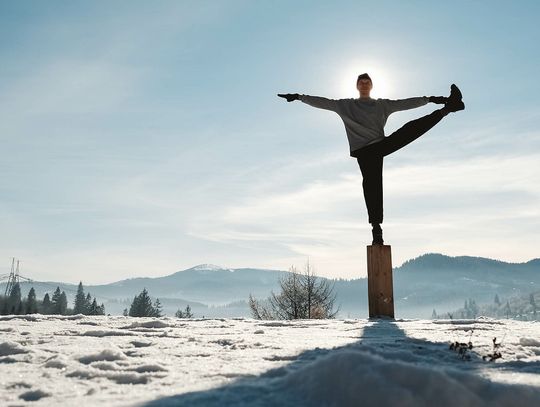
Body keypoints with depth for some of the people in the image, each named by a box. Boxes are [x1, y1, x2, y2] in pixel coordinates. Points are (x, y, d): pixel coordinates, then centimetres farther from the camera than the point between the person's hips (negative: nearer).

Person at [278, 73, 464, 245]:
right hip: (363, 151, -2)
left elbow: (405, 103, 11)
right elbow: (322, 102, 13)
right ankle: (376, 227, -13)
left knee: (413, 128, -14)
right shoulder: (346, 105, 16)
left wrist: (429, 99, 2)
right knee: (371, 184, -13)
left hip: (381, 145, 2)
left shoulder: (382, 105, 18)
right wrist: (299, 97, 7)